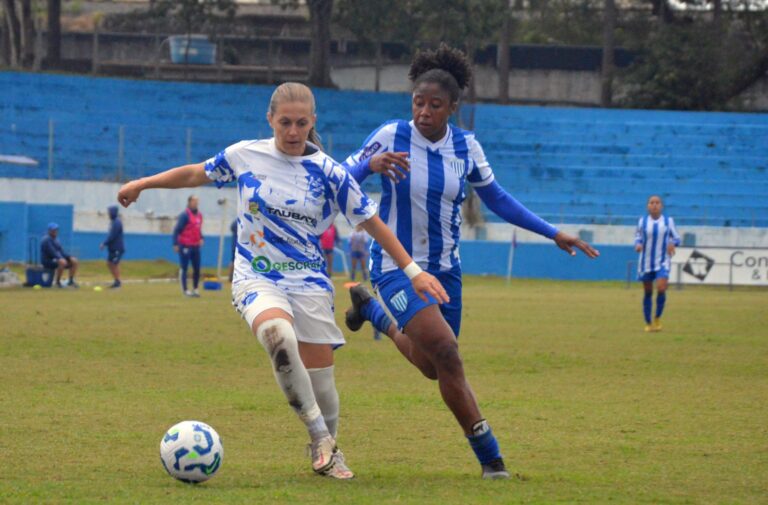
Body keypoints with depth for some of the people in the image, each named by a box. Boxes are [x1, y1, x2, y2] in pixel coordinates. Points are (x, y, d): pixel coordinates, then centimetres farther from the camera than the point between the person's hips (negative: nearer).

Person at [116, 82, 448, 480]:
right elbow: (195, 174, 16)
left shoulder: (328, 173, -3)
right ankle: (319, 433, -23)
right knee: (279, 335, -34)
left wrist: (413, 271, 0)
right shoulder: (245, 155, 0)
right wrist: (142, 184, 19)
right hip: (256, 278, -1)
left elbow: (372, 223, 2)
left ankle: (327, 452, 28)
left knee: (319, 376, -1)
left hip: (309, 282, 1)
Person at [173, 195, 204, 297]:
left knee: (197, 268, 6)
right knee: (184, 268, -1)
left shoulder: (199, 215, 11)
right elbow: (177, 230, -11)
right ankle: (185, 290, 1)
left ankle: (195, 289, 16)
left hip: (195, 246, 7)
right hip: (185, 246, -7)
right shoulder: (185, 215, -11)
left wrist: (201, 238, 6)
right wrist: (175, 244, -16)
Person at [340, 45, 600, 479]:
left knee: (434, 368, 15)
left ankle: (373, 310, 41)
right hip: (396, 265, -5)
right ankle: (489, 455, -12)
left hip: (444, 268, 5)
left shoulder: (466, 146, -2)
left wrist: (554, 234, 6)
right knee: (446, 351, -23)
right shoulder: (390, 137, -13)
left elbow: (497, 199, 10)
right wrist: (370, 164, -36)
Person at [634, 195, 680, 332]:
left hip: (662, 262, -1)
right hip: (646, 262, 1)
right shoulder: (642, 221, 2)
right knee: (647, 293, 6)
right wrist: (638, 244, -8)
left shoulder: (668, 221, 1)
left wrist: (673, 243, -13)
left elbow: (676, 237, 10)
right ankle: (648, 323, 21)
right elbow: (638, 236, 14)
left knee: (661, 288, -20)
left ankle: (657, 318, 2)